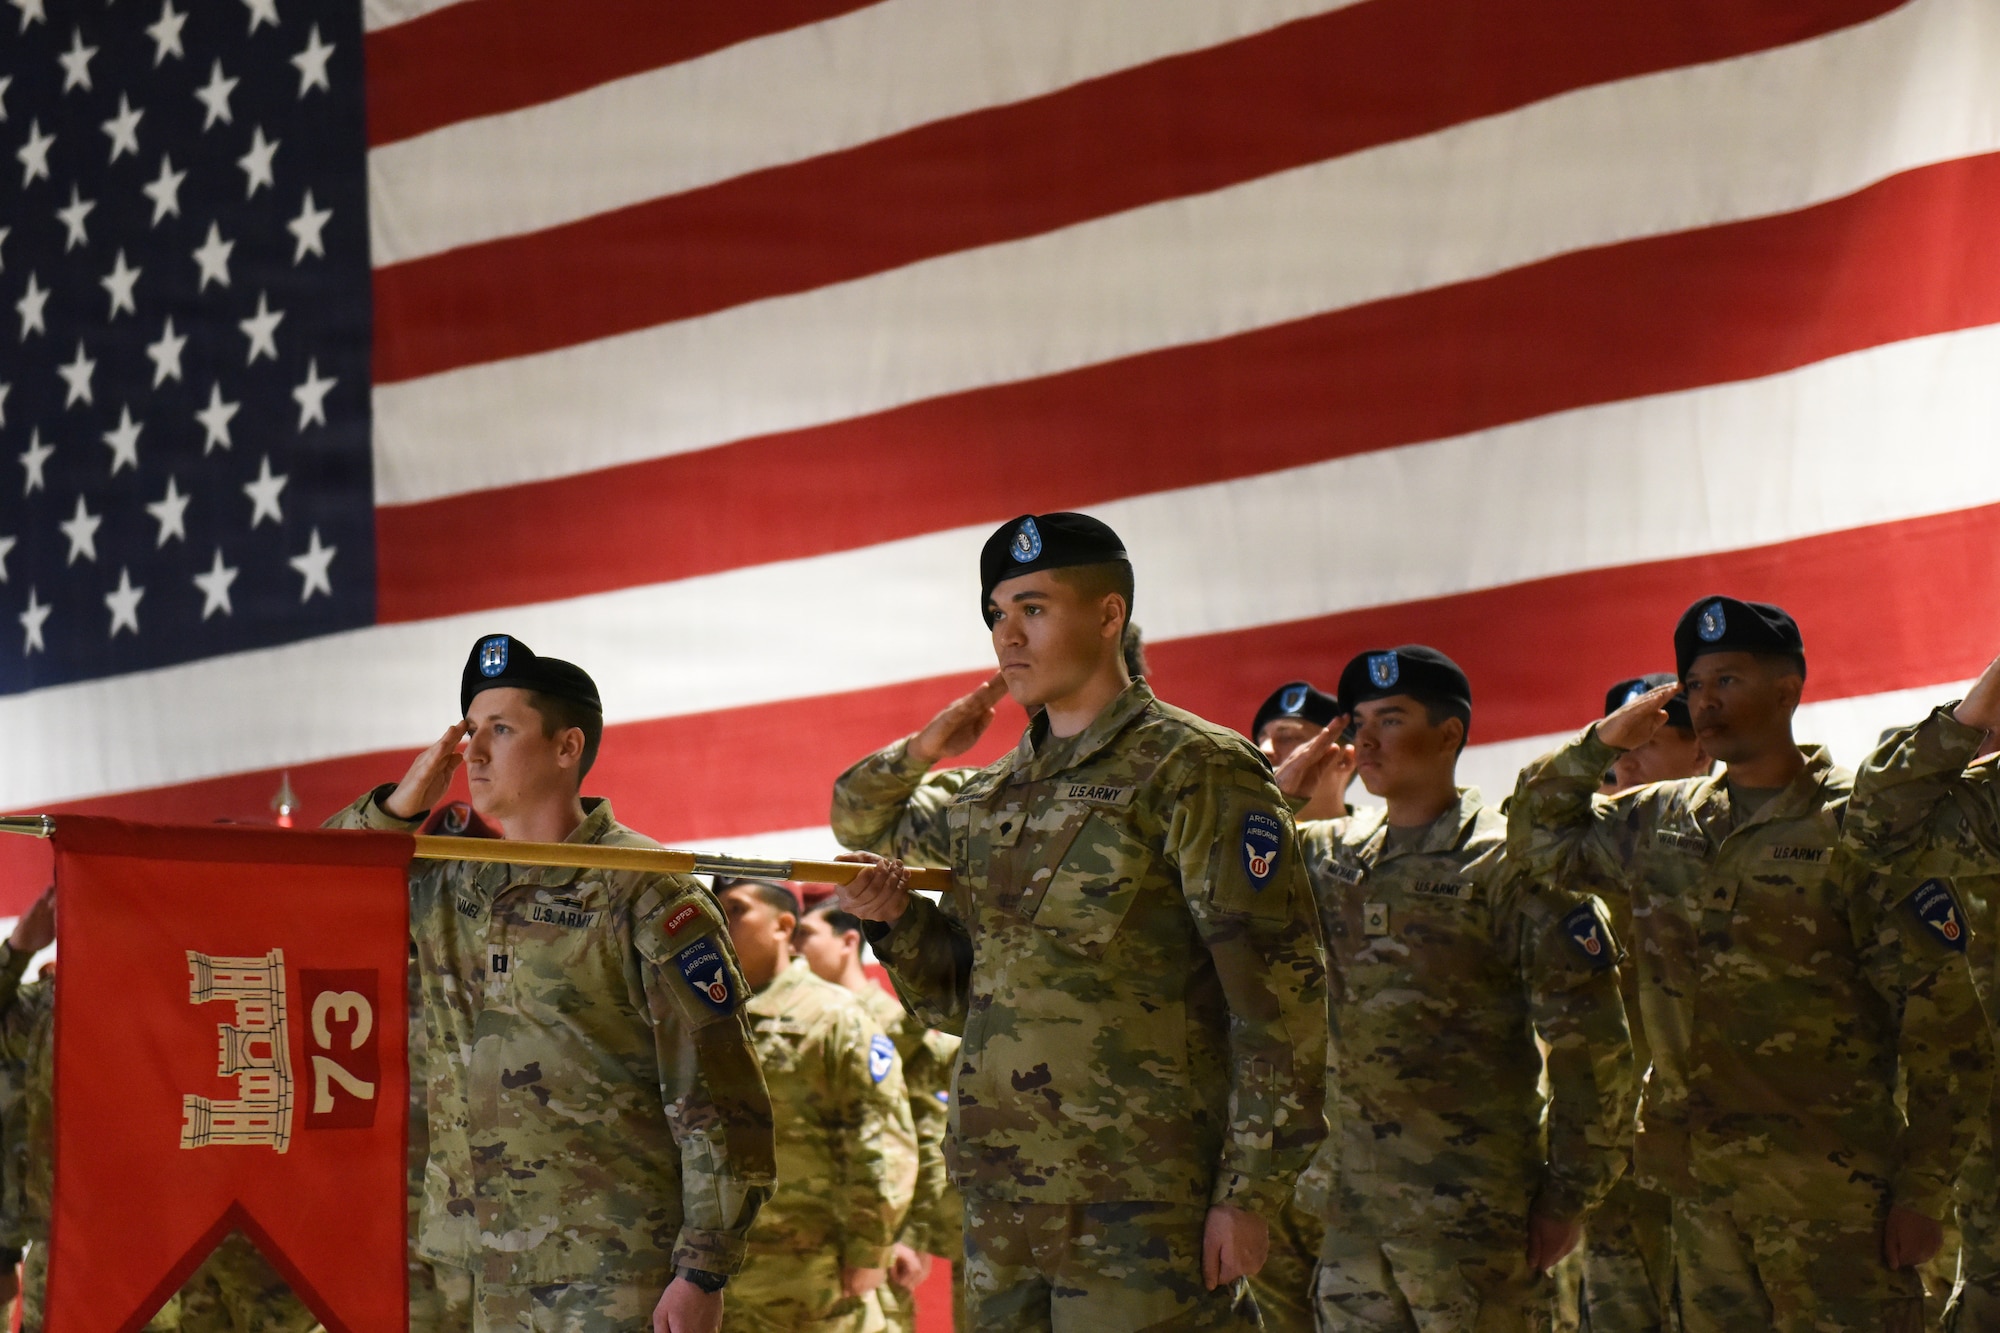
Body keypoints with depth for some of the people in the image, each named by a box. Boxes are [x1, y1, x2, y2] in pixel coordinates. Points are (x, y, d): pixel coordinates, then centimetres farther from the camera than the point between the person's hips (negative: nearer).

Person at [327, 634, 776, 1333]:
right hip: (464, 1270, 5)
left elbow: (717, 1099, -9)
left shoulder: (644, 894, -6)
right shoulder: (440, 878, 11)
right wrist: (396, 807, 1)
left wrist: (703, 1273, -14)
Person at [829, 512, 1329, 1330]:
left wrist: (1249, 1194, -15)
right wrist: (894, 919, 4)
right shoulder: (991, 797, 15)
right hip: (1000, 1211, 7)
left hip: (1140, 1212, -7)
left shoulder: (1191, 772, -6)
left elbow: (1278, 994, -11)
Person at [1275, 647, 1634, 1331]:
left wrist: (1569, 1193, -9)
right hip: (1350, 1198, 6)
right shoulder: (1328, 854, 12)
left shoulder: (1510, 863, -6)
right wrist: (1279, 789, 4)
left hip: (1472, 1208, -6)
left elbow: (1589, 1041, -8)